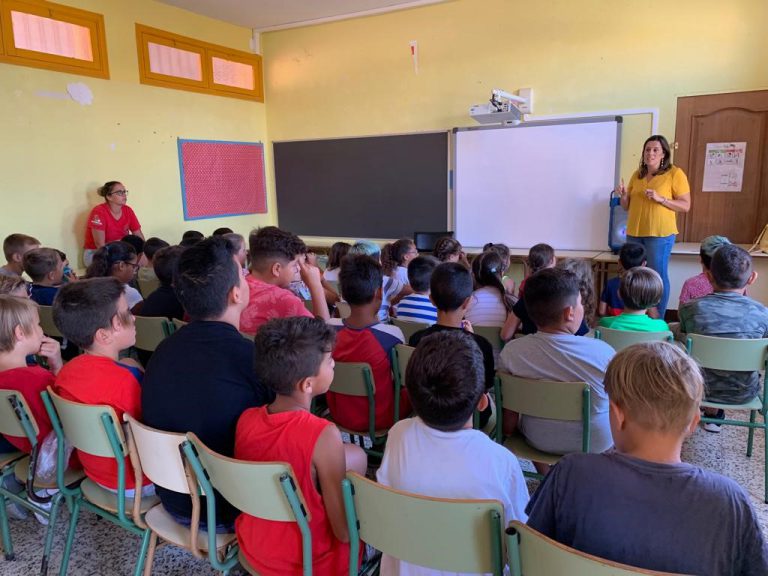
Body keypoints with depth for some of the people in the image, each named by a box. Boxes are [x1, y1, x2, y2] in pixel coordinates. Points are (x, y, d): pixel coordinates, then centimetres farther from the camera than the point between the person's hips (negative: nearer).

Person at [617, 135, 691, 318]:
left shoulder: (675, 173, -3)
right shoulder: (637, 174, 12)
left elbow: (686, 206, -6)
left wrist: (661, 199, -19)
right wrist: (623, 195, -4)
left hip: (660, 234, -5)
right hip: (634, 232, 5)